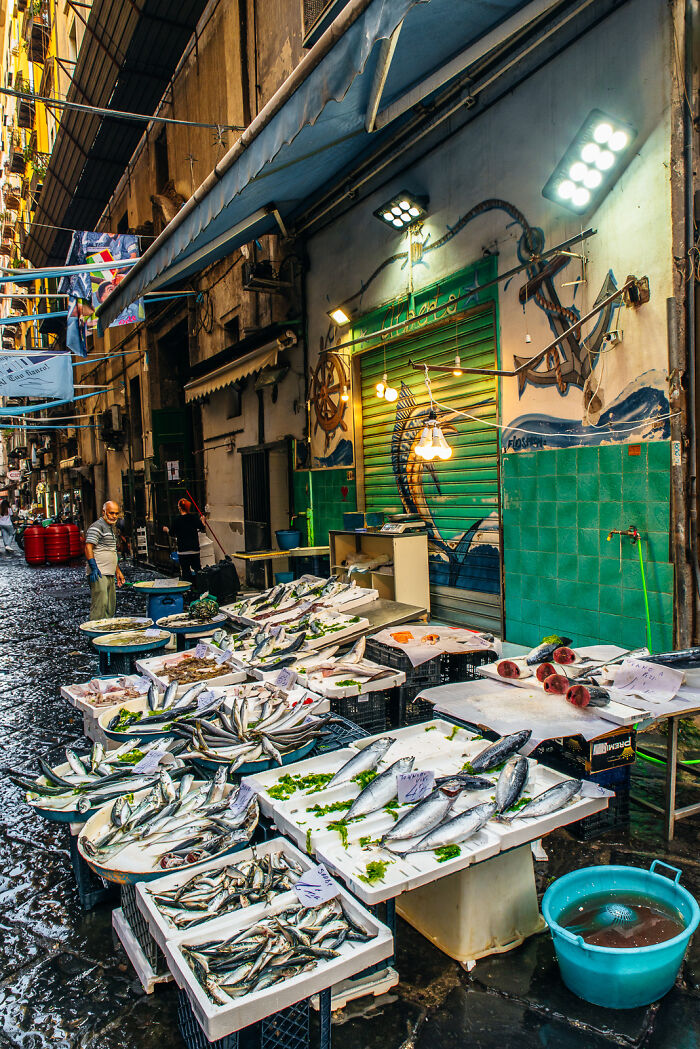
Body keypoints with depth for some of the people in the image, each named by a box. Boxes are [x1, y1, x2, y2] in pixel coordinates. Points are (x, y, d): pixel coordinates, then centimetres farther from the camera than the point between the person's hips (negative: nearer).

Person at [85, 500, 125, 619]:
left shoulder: (111, 528, 22)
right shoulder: (97, 527, -8)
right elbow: (88, 548, -18)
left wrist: (117, 571, 26)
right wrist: (94, 568, -27)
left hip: (109, 575, 10)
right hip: (99, 574, -10)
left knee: (111, 608, 10)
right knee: (100, 606, -14)